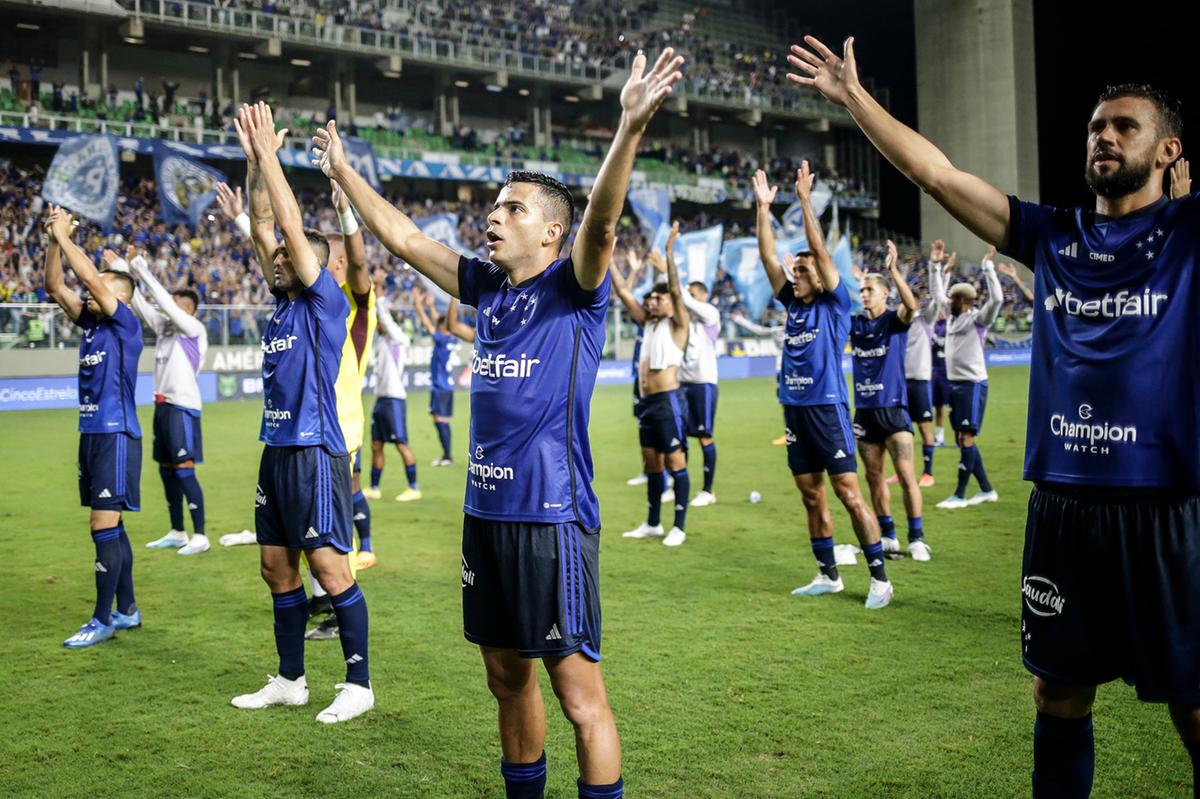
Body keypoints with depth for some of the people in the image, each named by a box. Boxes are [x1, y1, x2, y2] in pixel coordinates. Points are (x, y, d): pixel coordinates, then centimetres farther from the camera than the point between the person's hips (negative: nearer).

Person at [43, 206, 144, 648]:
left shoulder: (126, 324, -8)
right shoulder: (90, 322, 12)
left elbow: (92, 278, -17)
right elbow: (55, 286, 11)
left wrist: (64, 236, -9)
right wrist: (53, 241, 2)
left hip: (116, 436, -8)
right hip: (91, 434, 8)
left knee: (104, 527, -8)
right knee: (111, 527, 12)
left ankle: (103, 621, -2)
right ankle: (128, 610, 20)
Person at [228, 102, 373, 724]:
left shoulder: (326, 302, -7)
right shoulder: (282, 303, 14)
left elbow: (293, 226, -13)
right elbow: (263, 228, 12)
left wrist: (270, 155, -9)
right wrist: (253, 160, 7)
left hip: (316, 454, -9)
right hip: (277, 450, 9)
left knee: (331, 569, -5)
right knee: (278, 568, 12)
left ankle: (358, 684, 5)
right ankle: (289, 679, 23)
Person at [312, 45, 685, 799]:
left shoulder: (574, 290, -7)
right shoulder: (487, 287, 11)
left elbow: (601, 222, -26)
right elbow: (401, 236, 19)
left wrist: (630, 127, -40)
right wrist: (343, 170, 23)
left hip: (552, 516, -7)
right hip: (486, 511, 7)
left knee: (579, 693, -1)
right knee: (508, 678, 18)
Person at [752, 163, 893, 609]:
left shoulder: (834, 304, -2)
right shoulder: (794, 305, 12)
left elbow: (820, 251, -11)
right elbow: (767, 256, 10)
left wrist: (805, 201, -12)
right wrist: (763, 207, 6)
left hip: (827, 410, -7)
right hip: (794, 411, 7)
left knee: (849, 496, -6)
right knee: (811, 497, 11)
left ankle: (879, 578, -1)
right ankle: (828, 576, 20)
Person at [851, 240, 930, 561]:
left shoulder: (895, 320, -4)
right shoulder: (855, 323, 8)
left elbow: (912, 306, -25)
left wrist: (894, 270, -34)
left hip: (893, 408, -5)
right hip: (864, 410, 5)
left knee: (906, 477, -7)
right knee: (874, 477, 9)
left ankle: (916, 538, 1)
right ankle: (887, 536, 20)